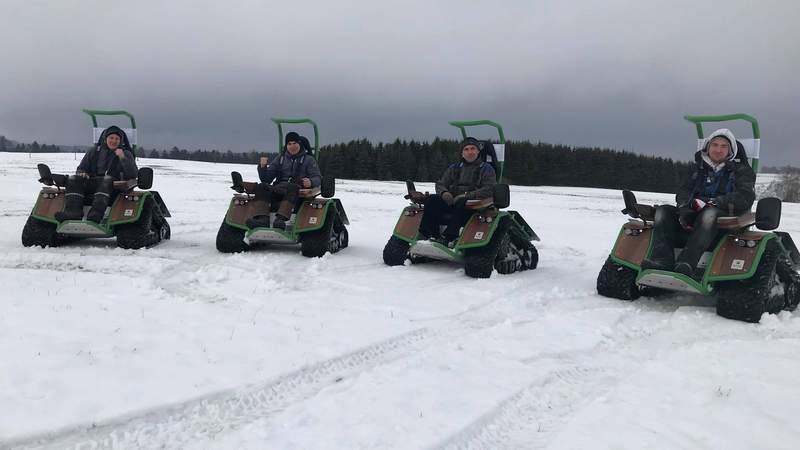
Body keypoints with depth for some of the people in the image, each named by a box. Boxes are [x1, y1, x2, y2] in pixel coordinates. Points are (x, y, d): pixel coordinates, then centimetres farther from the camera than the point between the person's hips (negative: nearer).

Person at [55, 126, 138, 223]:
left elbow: (133, 174, -1)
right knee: (73, 179, -21)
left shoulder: (126, 154, 14)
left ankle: (96, 214, -56)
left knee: (107, 179, -37)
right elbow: (82, 168, 25)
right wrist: (82, 173, 0)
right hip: (90, 183, 4)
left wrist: (122, 158, -13)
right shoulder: (94, 151, 22)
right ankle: (73, 211, -39)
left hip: (114, 186, -4)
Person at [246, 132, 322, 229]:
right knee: (261, 187, -26)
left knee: (292, 187, -39)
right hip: (278, 188, 4)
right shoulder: (280, 159, 28)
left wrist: (311, 182, -19)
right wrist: (263, 167, 0)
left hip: (299, 190, -3)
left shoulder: (308, 159, 19)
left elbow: (317, 178, 5)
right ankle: (262, 218, -45)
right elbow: (266, 179, 21)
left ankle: (281, 217, -59)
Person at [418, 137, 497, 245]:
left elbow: (489, 189, -7)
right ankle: (429, 235, -33)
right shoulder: (453, 168, 22)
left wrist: (466, 196, -18)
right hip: (450, 202, 4)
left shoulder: (486, 169, 8)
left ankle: (448, 238, -47)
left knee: (462, 203, -38)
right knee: (431, 199, -21)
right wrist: (444, 193, -7)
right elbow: (440, 184, 19)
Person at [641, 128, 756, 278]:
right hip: (693, 216, 4)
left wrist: (712, 202, -20)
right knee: (663, 210, -20)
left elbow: (745, 198, -6)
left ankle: (686, 263, -55)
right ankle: (662, 259, -40)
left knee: (710, 214, -39)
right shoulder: (699, 167, 23)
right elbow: (683, 191, 12)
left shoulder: (741, 170, 12)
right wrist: (685, 207, -13)